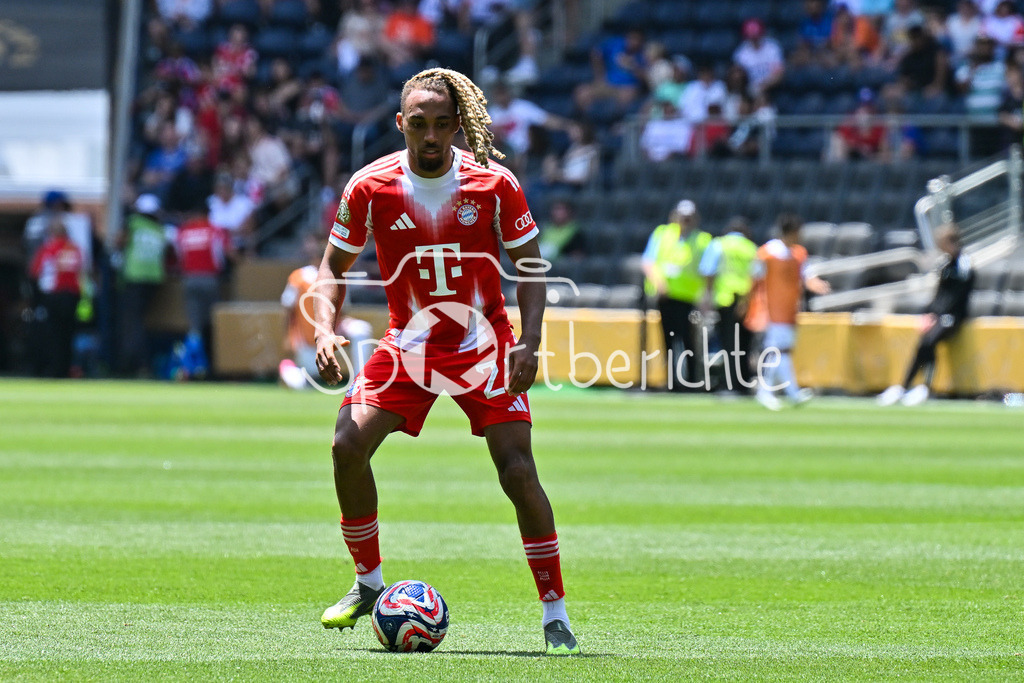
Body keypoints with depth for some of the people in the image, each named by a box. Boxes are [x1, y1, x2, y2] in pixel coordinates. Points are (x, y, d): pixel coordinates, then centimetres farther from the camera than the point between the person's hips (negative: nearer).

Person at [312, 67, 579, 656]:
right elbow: (335, 265, 4)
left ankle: (555, 612, -3)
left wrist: (530, 340, -14)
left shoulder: (495, 185, -11)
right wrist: (326, 329, -13)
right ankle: (368, 583, 6)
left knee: (518, 471, -15)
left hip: (484, 345, -2)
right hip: (408, 344, 2)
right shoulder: (370, 187, -9)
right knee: (349, 446, -15)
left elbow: (528, 265, -1)